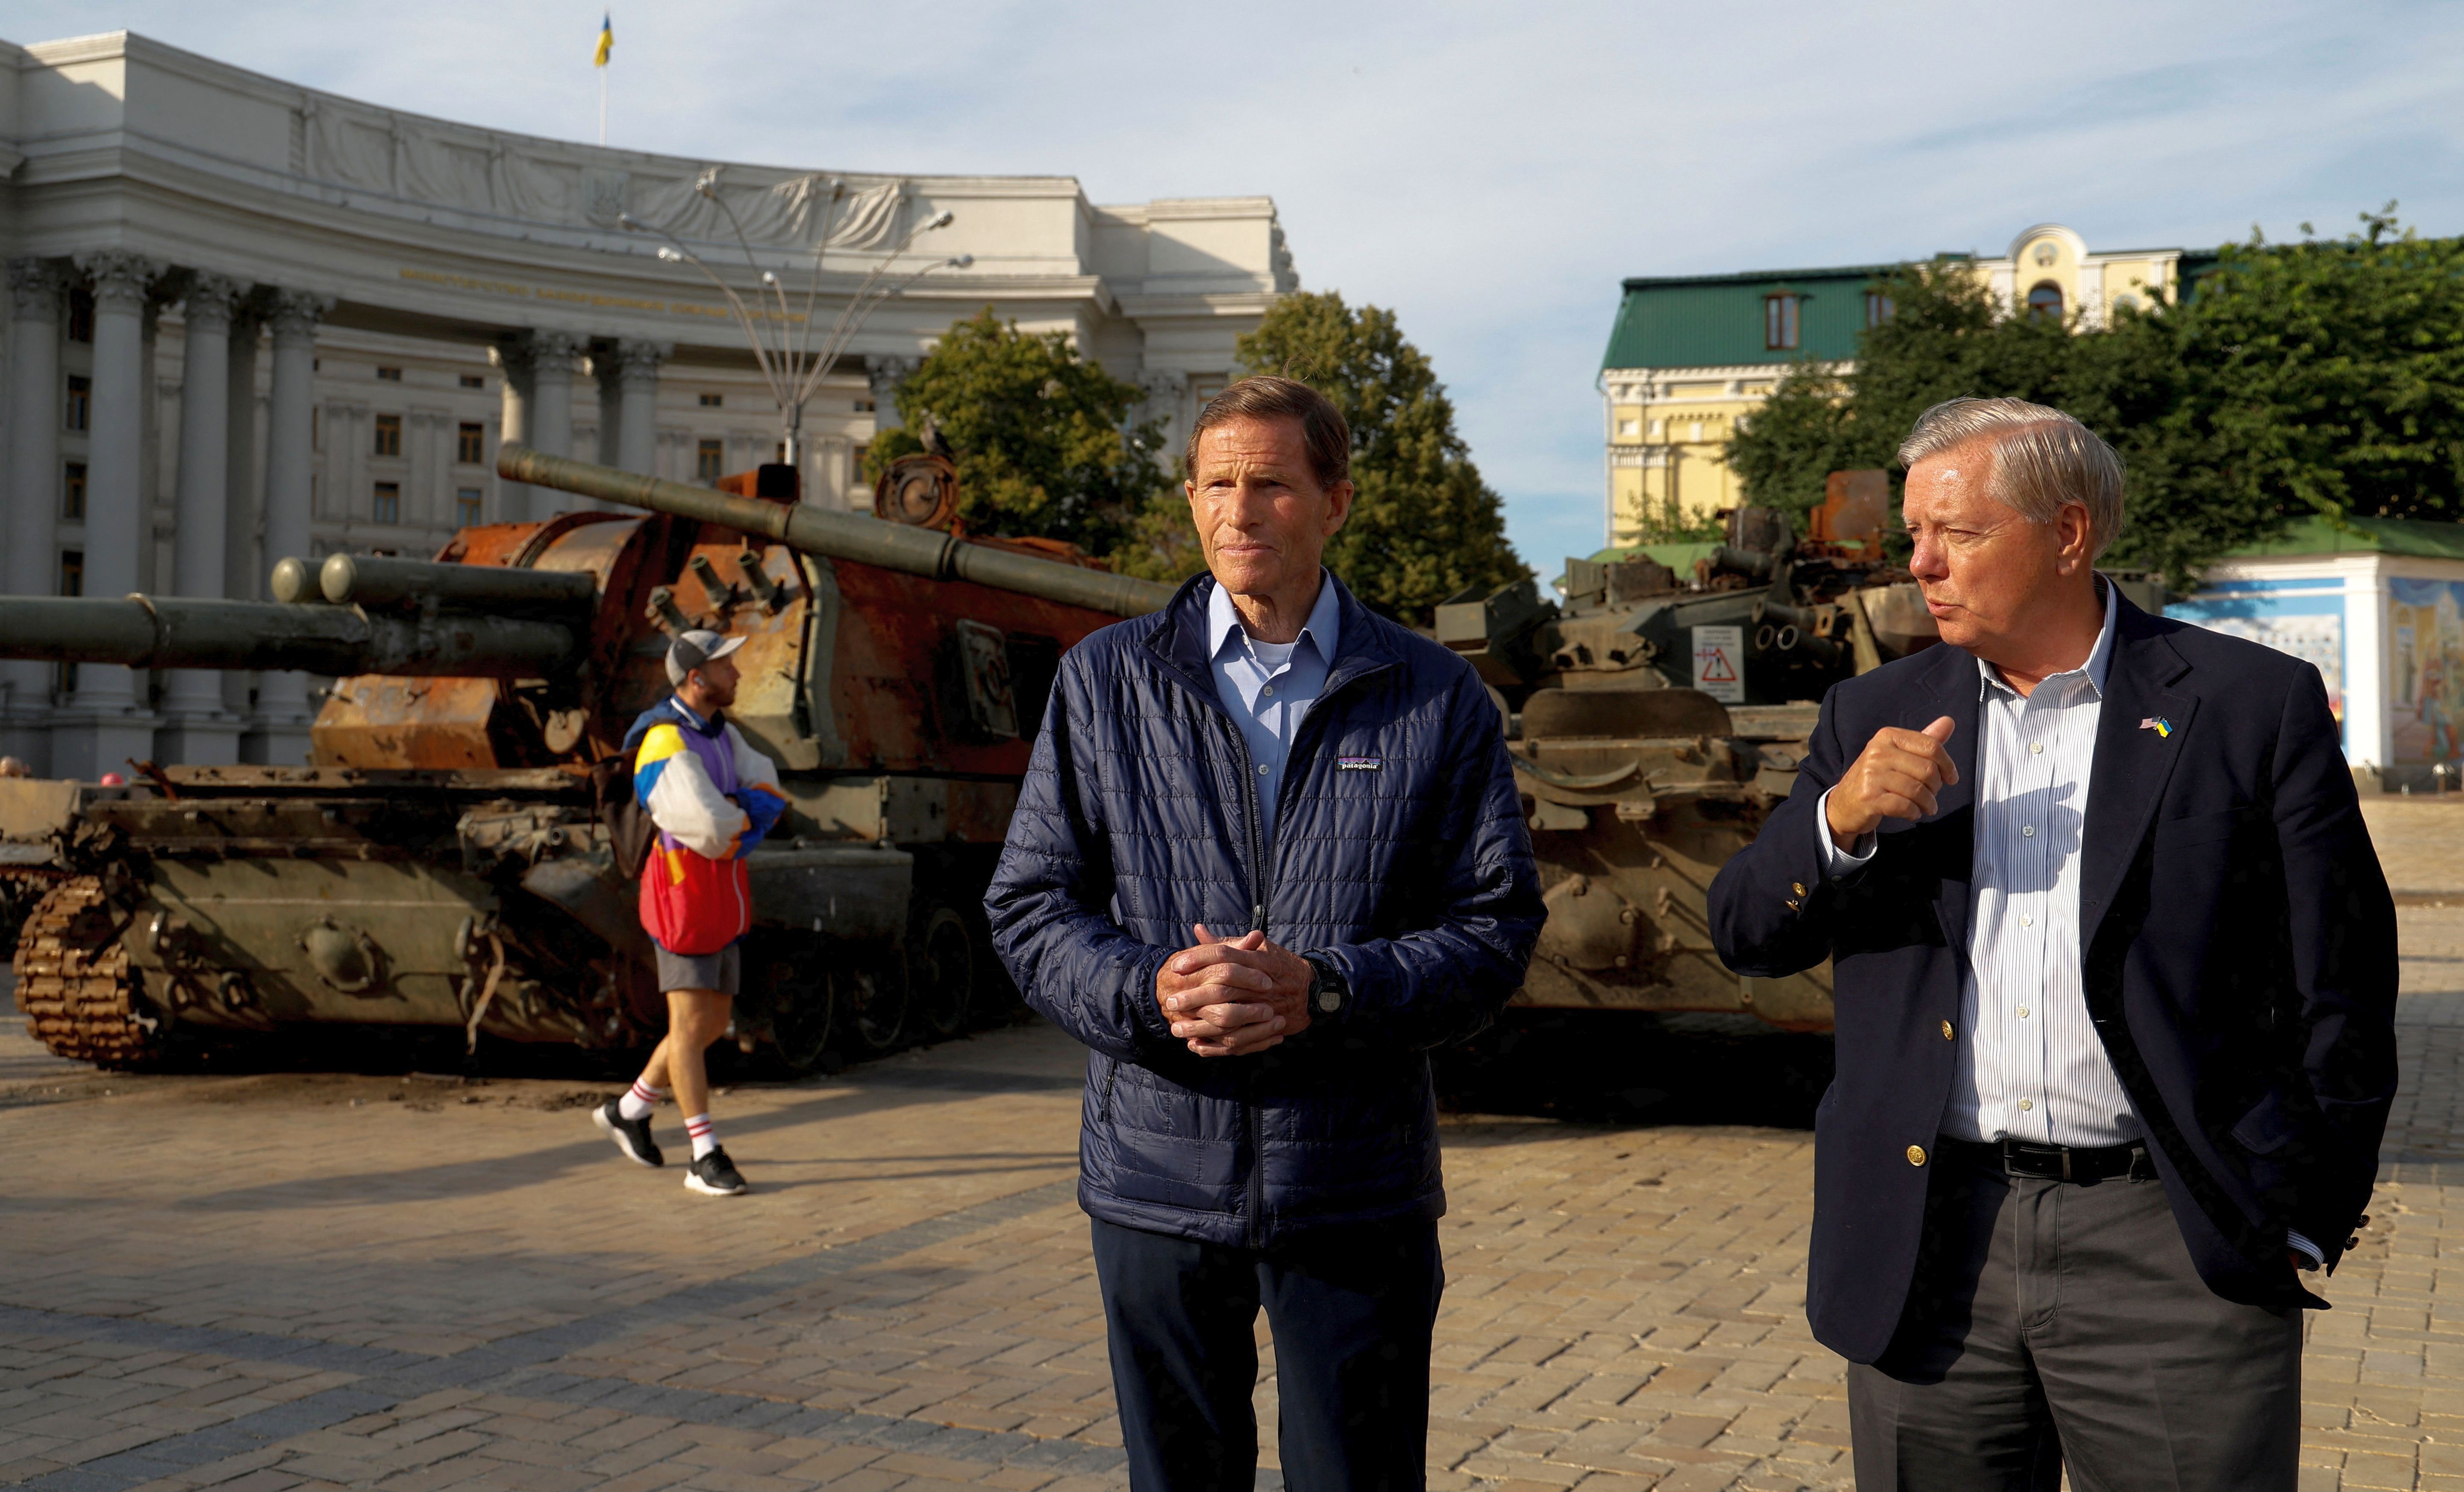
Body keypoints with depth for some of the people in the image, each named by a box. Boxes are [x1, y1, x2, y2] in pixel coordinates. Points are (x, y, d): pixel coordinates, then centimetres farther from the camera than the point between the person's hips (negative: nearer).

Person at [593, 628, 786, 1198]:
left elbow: (770, 797, 3)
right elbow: (710, 829, -28)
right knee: (690, 1023, -6)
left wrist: (731, 815, -17)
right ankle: (706, 1157, -3)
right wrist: (746, 818, -7)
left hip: (724, 900, 9)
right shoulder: (666, 746, -18)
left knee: (714, 1022, 14)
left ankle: (629, 1111, 31)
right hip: (684, 895, -9)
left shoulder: (721, 733, 12)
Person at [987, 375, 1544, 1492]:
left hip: (1356, 1189, -1)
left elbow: (1497, 927, -2)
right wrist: (1148, 989, -15)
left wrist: (1321, 991, -17)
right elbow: (1030, 906, 5)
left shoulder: (1437, 700, 2)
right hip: (1158, 1178, 1)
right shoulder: (1104, 683, 5)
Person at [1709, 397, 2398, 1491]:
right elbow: (1747, 937, 7)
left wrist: (2306, 1223, 1)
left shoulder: (2253, 705, 0)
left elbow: (2339, 986, 2)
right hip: (1926, 1253, 3)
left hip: (2175, 1249, -3)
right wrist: (1840, 816, -11)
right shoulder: (1880, 718, 10)